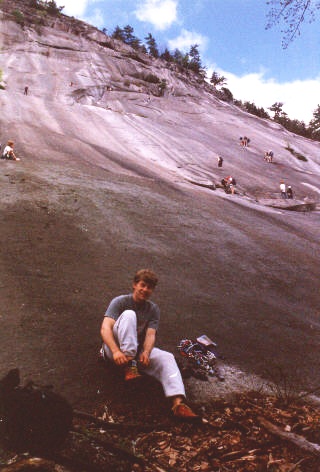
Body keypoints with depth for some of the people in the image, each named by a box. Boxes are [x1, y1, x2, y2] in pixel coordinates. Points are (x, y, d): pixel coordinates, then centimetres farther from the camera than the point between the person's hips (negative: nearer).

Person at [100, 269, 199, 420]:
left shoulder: (153, 309, 5)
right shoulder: (120, 301, -8)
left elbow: (151, 335, -9)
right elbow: (105, 328, -21)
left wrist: (146, 353, -32)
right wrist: (116, 351, -38)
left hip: (139, 349, 4)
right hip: (114, 347, -4)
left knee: (167, 357, -23)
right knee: (129, 314, -28)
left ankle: (178, 403, -38)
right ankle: (129, 367, -35)